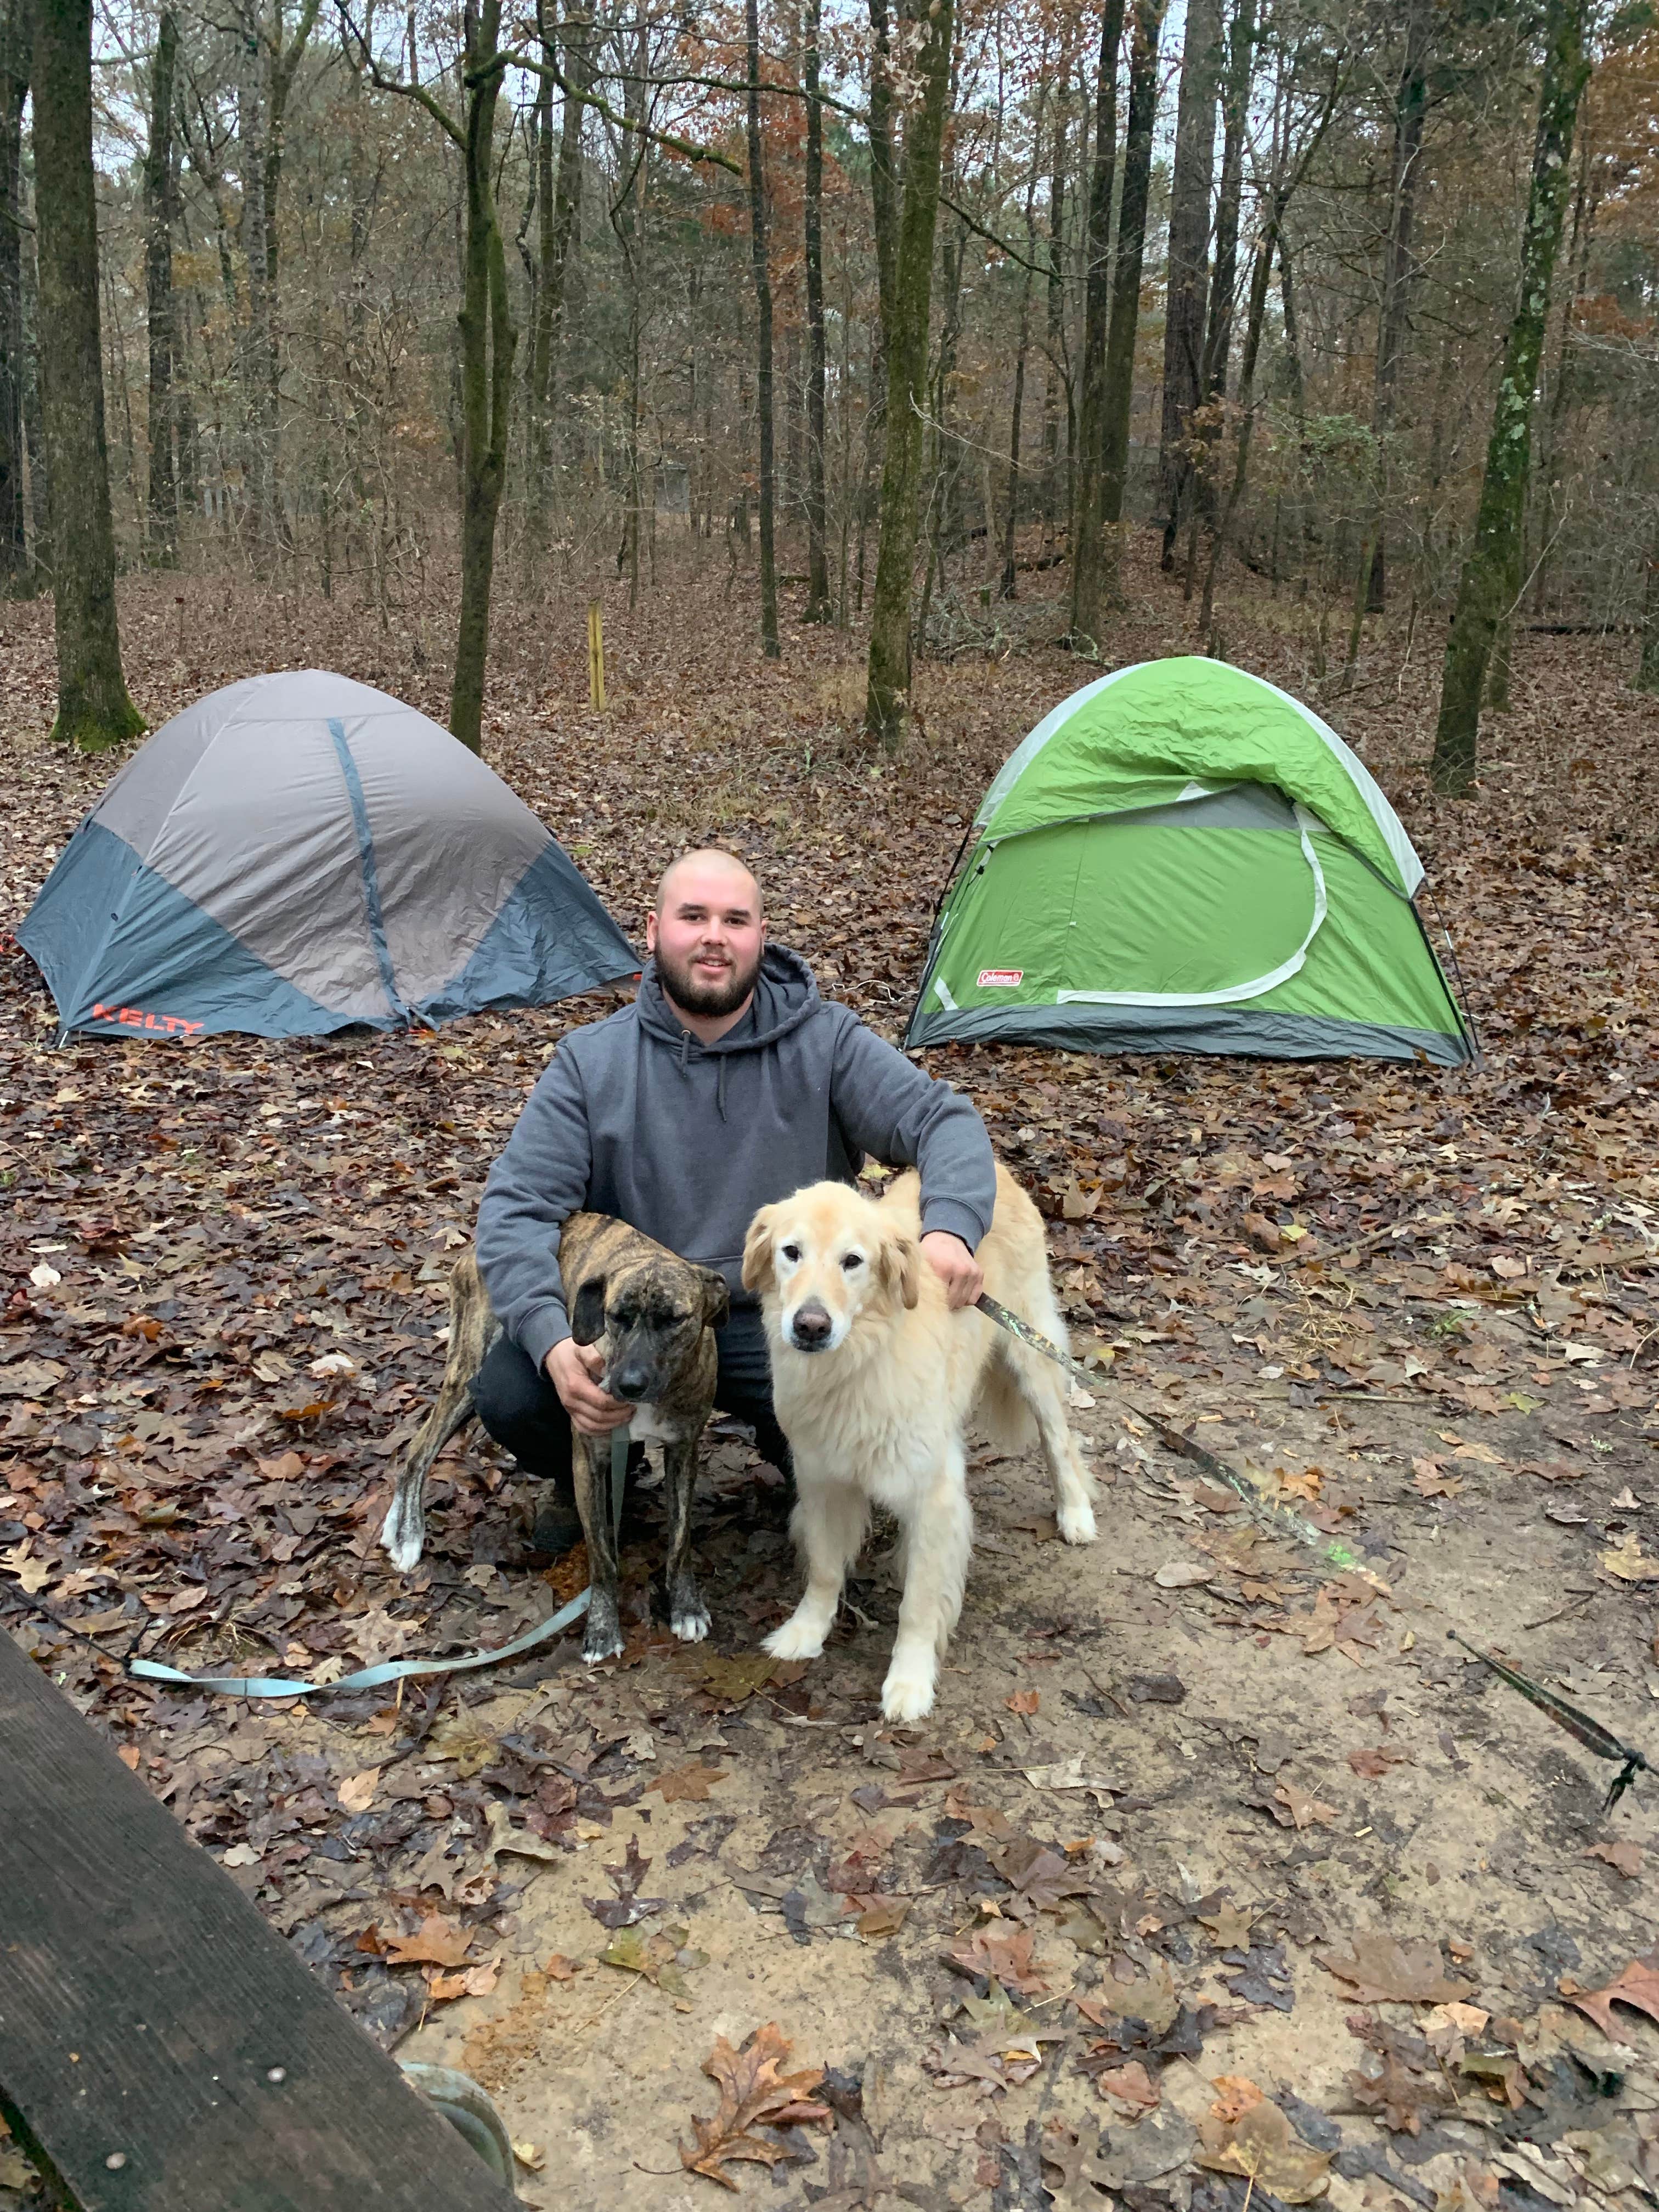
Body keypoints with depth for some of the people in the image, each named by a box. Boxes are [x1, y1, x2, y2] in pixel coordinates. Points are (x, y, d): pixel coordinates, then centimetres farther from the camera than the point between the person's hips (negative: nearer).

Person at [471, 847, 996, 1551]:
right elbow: (517, 1206, -11)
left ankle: (791, 1447, 14)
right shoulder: (592, 1062, -6)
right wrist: (552, 1343, -30)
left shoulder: (825, 1042, -7)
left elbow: (942, 1119, -10)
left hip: (783, 1323, 0)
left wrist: (950, 1226, -34)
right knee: (508, 1395, -24)